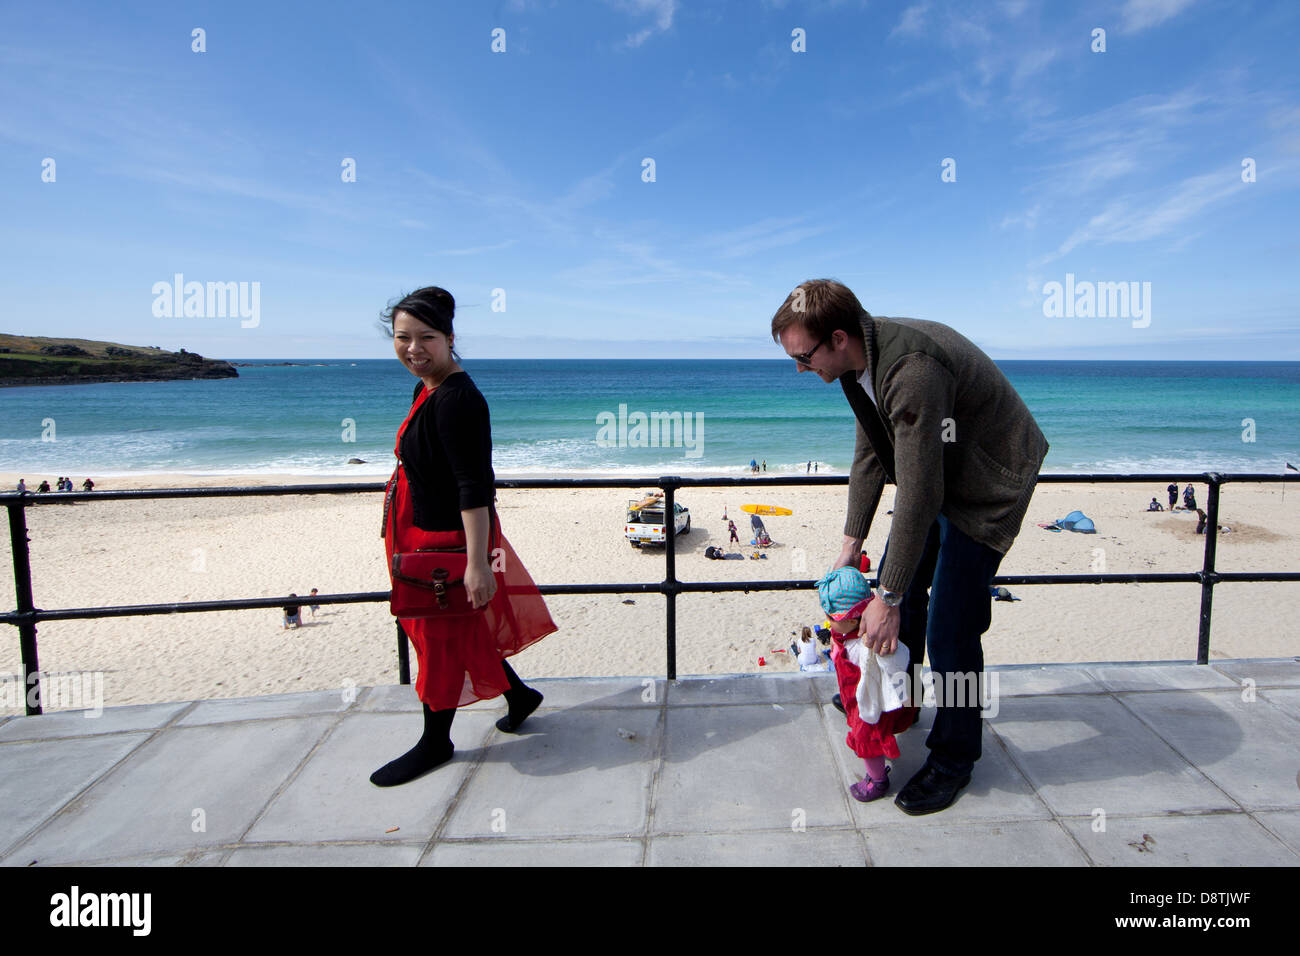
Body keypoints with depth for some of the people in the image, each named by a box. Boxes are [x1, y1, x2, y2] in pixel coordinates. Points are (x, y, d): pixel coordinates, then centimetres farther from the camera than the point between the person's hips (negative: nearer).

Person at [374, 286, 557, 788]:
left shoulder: (457, 399, -24)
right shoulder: (428, 389, 7)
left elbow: (474, 488, -28)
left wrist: (477, 563, -29)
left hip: (448, 539, -9)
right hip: (424, 534, 10)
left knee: (442, 637, 7)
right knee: (457, 631, 21)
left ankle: (435, 742, 28)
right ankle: (518, 694, 39)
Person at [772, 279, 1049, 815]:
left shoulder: (912, 370, -36)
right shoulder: (860, 360, -6)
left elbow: (919, 493, -35)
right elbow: (870, 454, 4)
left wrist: (888, 599, -30)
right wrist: (852, 542, 5)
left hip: (989, 483, -9)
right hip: (937, 471, 9)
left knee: (949, 623, -8)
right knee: (899, 582, 17)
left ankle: (953, 757, 13)